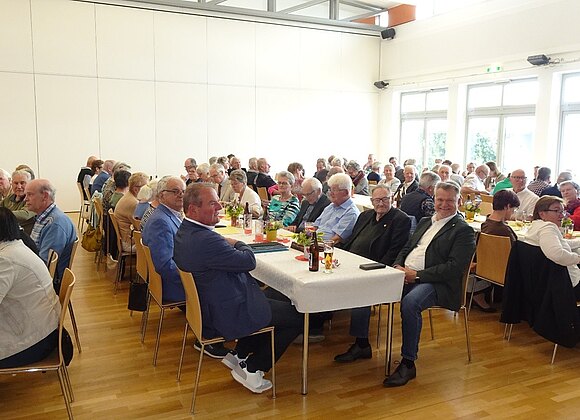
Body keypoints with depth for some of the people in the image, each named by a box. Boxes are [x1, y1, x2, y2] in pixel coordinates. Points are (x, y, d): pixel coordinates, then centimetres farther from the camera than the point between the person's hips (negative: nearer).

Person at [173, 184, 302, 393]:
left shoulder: (184, 232, 3)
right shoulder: (205, 240, -31)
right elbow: (249, 261, -22)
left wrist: (230, 245, -5)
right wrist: (238, 244, -3)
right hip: (228, 315, -11)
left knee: (274, 299, 29)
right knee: (296, 316, 2)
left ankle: (239, 356, 30)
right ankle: (252, 369, 10)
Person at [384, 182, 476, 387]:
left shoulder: (463, 230, -1)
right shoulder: (425, 222, 23)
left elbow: (454, 268, -13)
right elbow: (406, 248, 24)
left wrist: (417, 275, -17)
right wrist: (398, 266, 1)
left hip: (437, 284, -7)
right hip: (405, 275, 7)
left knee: (410, 302, -37)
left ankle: (408, 363, -22)